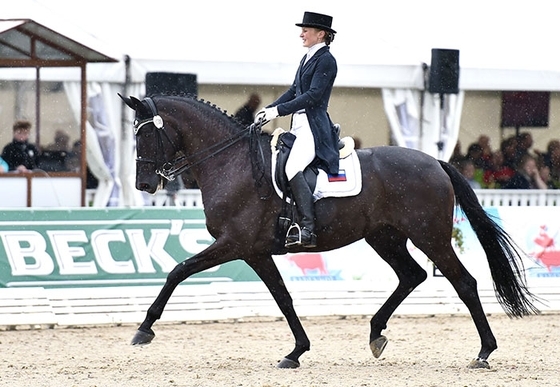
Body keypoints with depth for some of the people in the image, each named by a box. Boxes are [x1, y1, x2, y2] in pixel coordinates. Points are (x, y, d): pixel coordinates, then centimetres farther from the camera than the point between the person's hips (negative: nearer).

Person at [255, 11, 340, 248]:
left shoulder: (326, 60, -10)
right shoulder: (307, 58, 18)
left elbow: (313, 95, -18)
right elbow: (294, 91, 20)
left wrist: (279, 111, -19)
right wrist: (269, 109, 8)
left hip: (314, 127, -11)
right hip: (299, 125, 11)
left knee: (293, 168, -28)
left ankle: (308, 230, -33)